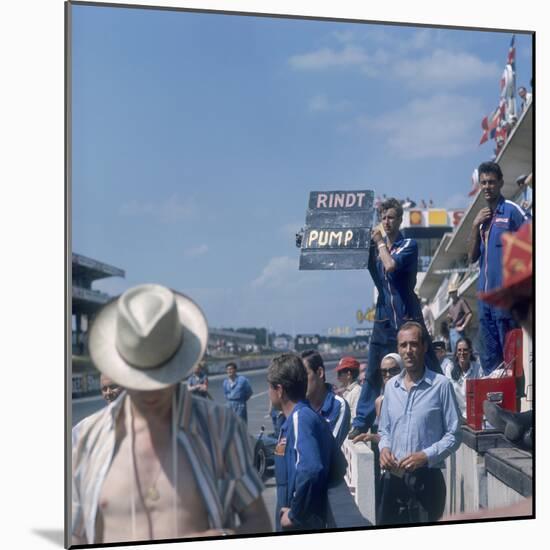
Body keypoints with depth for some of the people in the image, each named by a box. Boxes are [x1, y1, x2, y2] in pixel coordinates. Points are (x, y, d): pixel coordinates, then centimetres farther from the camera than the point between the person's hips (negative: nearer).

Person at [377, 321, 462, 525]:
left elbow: (454, 434, -7)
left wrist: (426, 456, -17)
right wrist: (384, 448, -2)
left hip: (427, 479, -4)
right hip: (393, 477, 4)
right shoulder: (391, 386, 9)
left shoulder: (441, 385, -8)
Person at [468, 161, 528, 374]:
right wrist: (475, 225, 1)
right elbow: (472, 257, 13)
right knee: (489, 356, 11)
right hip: (485, 293, 7)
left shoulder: (512, 210, -4)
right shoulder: (482, 215, 16)